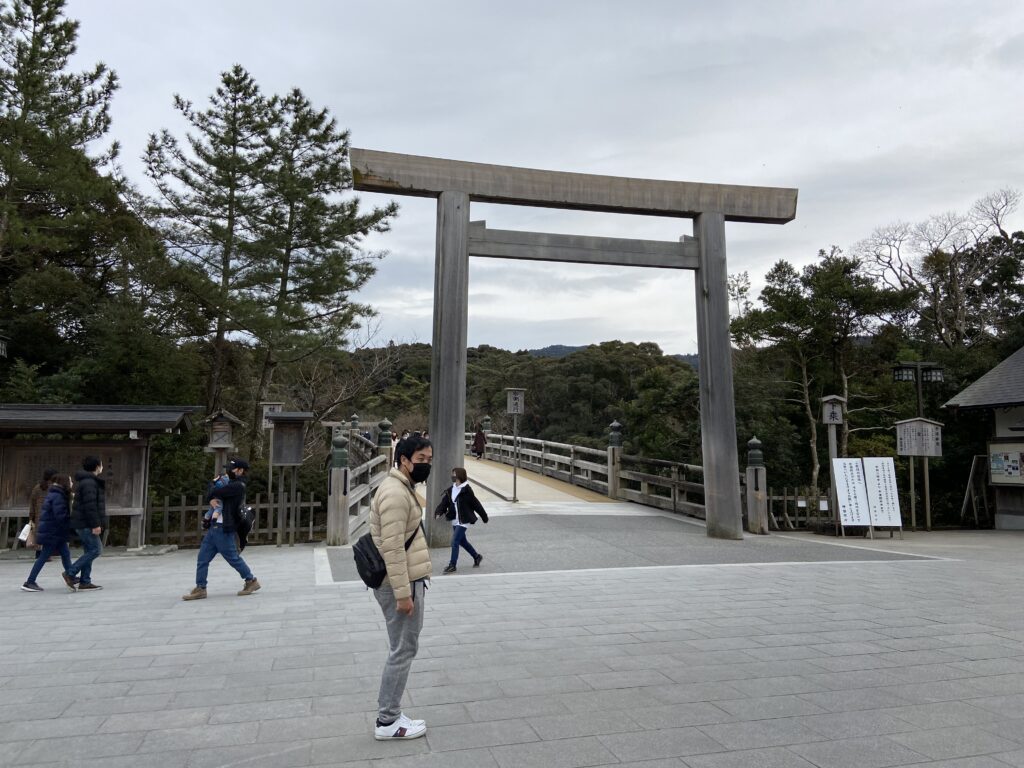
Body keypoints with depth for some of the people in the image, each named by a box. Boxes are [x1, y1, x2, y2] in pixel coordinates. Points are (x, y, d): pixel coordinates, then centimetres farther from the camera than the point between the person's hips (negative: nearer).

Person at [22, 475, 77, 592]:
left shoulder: (54, 494, 12)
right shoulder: (58, 497, -20)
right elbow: (60, 516, -24)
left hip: (56, 533, 10)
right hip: (52, 533, -10)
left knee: (65, 553, 12)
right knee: (43, 557, -1)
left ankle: (70, 577, 19)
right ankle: (29, 583, 6)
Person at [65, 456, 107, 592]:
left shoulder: (87, 481, 18)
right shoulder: (89, 483, -16)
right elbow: (90, 505, -23)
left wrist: (97, 523, 23)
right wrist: (95, 524, -23)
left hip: (83, 524, 11)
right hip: (86, 524, -11)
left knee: (89, 551, 11)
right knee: (96, 550, -9)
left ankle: (85, 582, 12)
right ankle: (70, 572, -6)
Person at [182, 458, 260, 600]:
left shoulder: (237, 486, -15)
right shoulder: (231, 484, 17)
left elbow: (214, 492, -19)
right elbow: (210, 494, 15)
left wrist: (212, 483, 3)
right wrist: (211, 499, -7)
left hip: (224, 529, -10)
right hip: (214, 527, 10)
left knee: (233, 558, 0)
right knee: (202, 559, 7)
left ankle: (251, 581, 15)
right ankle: (200, 588, 11)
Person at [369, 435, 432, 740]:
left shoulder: (400, 487, 13)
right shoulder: (395, 493, -21)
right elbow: (392, 549, -25)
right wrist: (403, 594, -23)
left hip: (404, 582, 10)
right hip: (401, 585, -10)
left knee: (401, 650, 17)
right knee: (403, 651, 0)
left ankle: (389, 714, 27)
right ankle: (387, 722, 11)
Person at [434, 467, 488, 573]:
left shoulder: (466, 490, -15)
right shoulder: (450, 490, 5)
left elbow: (476, 504, -9)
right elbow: (444, 502, -1)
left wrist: (484, 517, -2)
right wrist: (438, 512, -21)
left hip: (463, 521, -8)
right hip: (455, 521, 8)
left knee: (455, 542, -9)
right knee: (462, 541, 19)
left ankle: (452, 565, 3)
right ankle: (476, 556, 39)